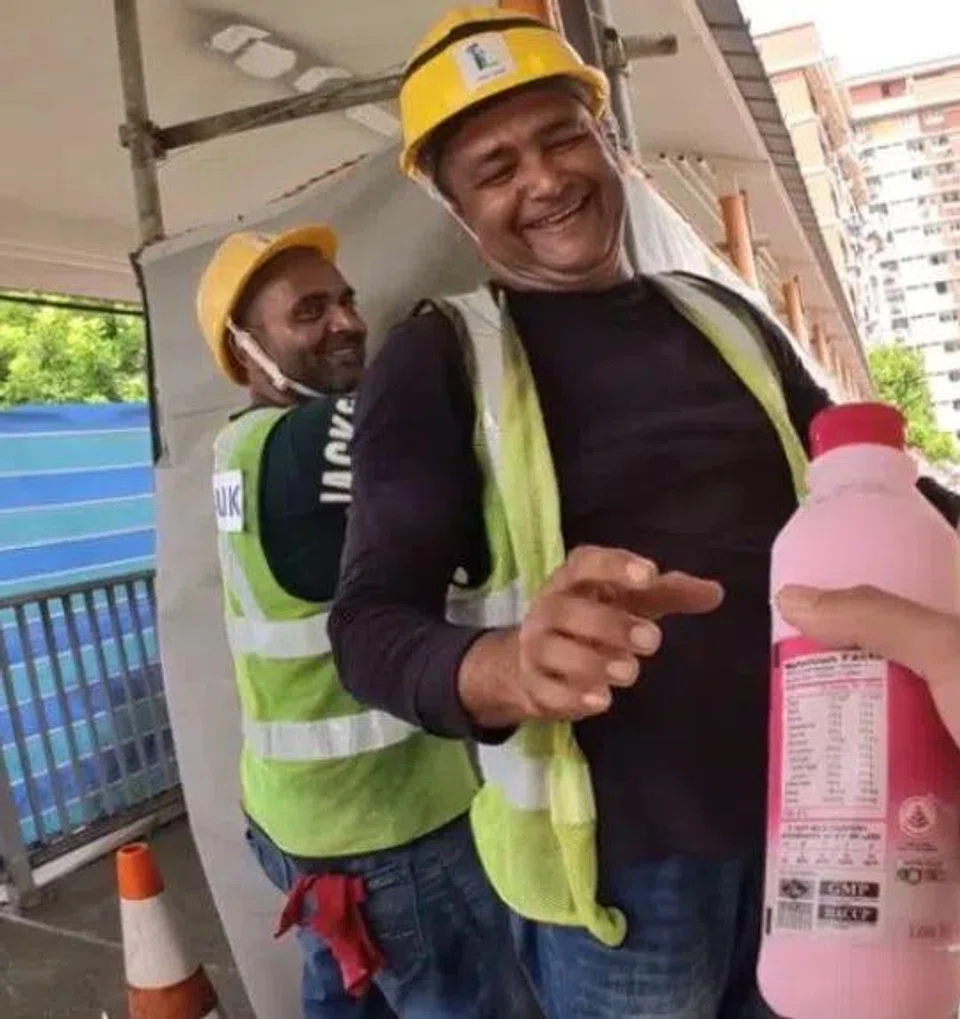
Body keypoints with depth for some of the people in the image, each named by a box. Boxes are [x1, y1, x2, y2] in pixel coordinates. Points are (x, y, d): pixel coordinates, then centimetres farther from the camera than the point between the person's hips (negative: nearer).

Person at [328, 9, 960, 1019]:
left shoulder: (722, 317, 5)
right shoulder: (437, 359, -9)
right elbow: (370, 624, -17)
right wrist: (511, 667, -37)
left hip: (810, 814, 5)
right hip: (618, 852, -4)